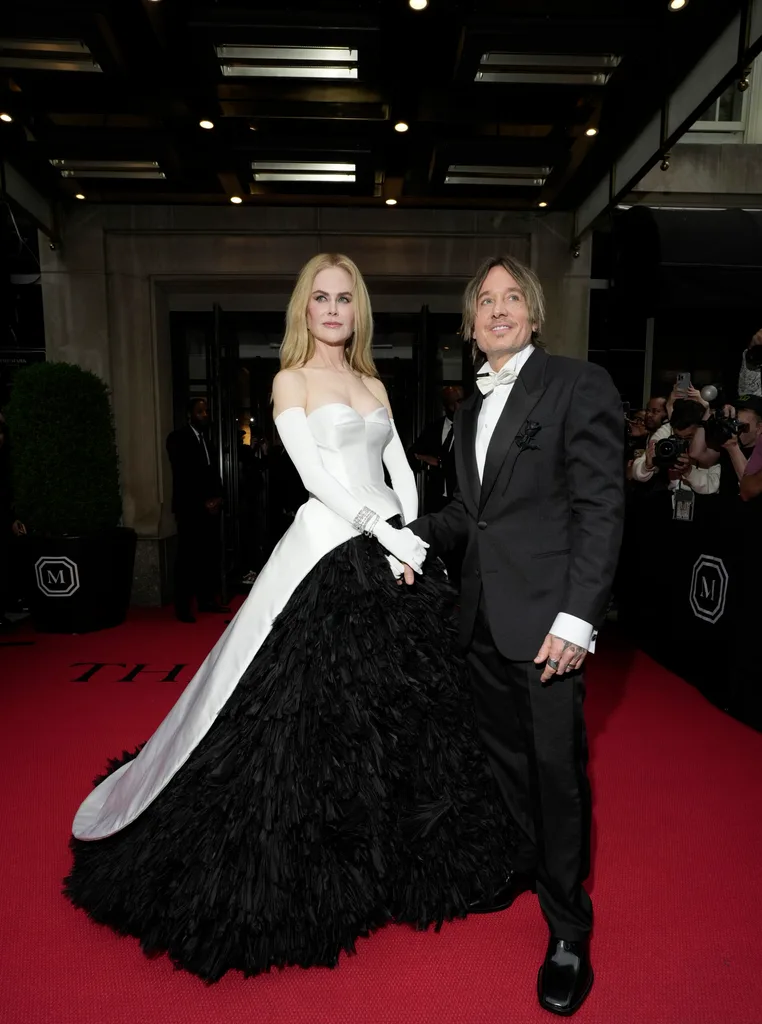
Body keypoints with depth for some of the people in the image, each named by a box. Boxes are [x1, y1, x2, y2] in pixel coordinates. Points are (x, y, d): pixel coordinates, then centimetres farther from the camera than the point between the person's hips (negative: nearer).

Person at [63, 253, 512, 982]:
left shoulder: (374, 386, 18)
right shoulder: (291, 381, 1)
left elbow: (402, 471, 13)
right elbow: (316, 474, -11)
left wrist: (412, 537, -3)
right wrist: (384, 533, -16)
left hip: (393, 552, 7)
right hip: (328, 553, -6)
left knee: (405, 709, 14)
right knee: (314, 714, 0)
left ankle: (393, 861, 36)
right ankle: (308, 874, 22)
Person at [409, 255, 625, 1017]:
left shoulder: (578, 384, -7)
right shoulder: (471, 408, 14)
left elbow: (601, 507, -13)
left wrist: (576, 617, -19)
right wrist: (421, 538, 1)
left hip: (547, 616, -6)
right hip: (483, 614, 7)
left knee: (558, 769, 5)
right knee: (505, 753, 20)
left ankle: (568, 933, 27)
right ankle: (525, 862, 45)